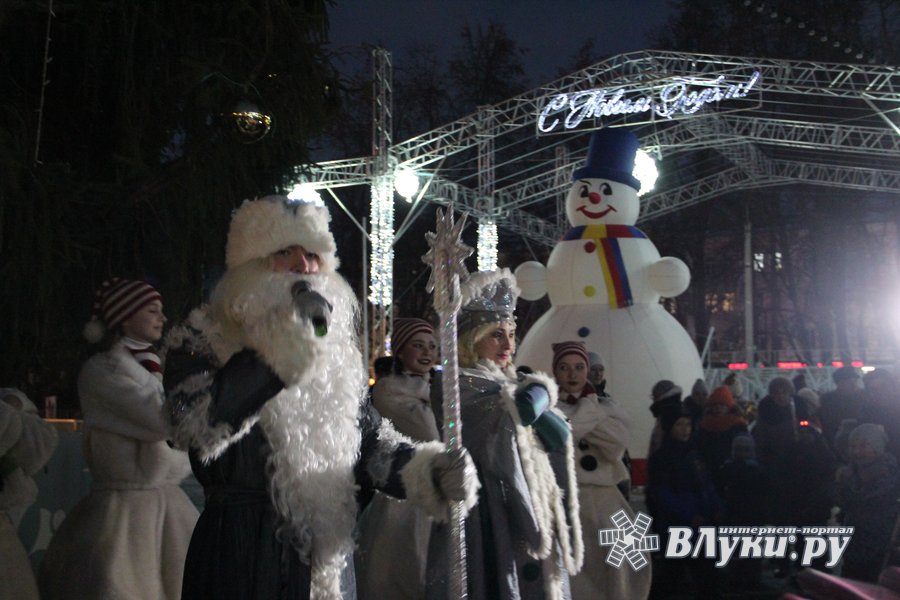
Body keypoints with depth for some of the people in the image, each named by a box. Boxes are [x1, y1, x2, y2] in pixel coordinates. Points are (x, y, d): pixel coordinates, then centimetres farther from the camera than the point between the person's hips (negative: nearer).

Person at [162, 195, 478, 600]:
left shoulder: (335, 353, 12)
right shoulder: (202, 341, -4)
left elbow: (370, 444, 9)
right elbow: (198, 426, -23)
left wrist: (428, 471, -12)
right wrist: (290, 332, -22)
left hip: (329, 563, 5)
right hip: (241, 557, -5)